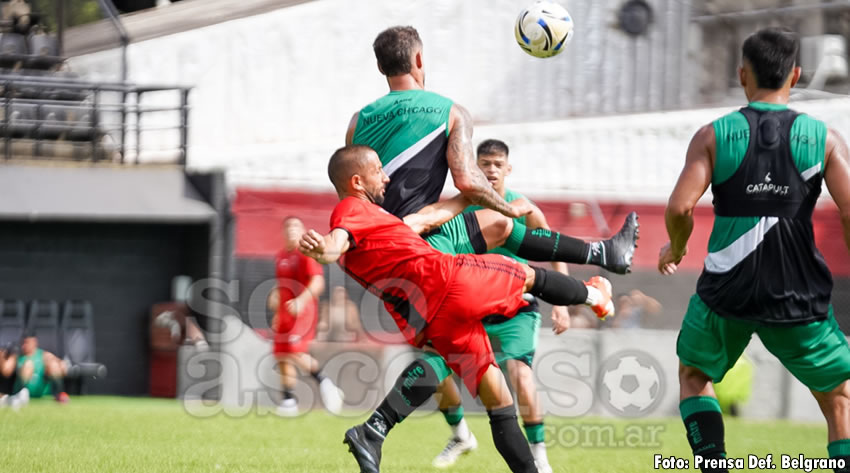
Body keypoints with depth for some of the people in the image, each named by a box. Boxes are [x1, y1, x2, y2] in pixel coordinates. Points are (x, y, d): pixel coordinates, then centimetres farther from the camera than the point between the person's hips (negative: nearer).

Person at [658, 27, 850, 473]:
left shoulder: (714, 136, -3)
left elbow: (679, 207, -14)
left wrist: (675, 249, 8)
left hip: (727, 289, 0)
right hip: (798, 298, 0)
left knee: (694, 374, 26)